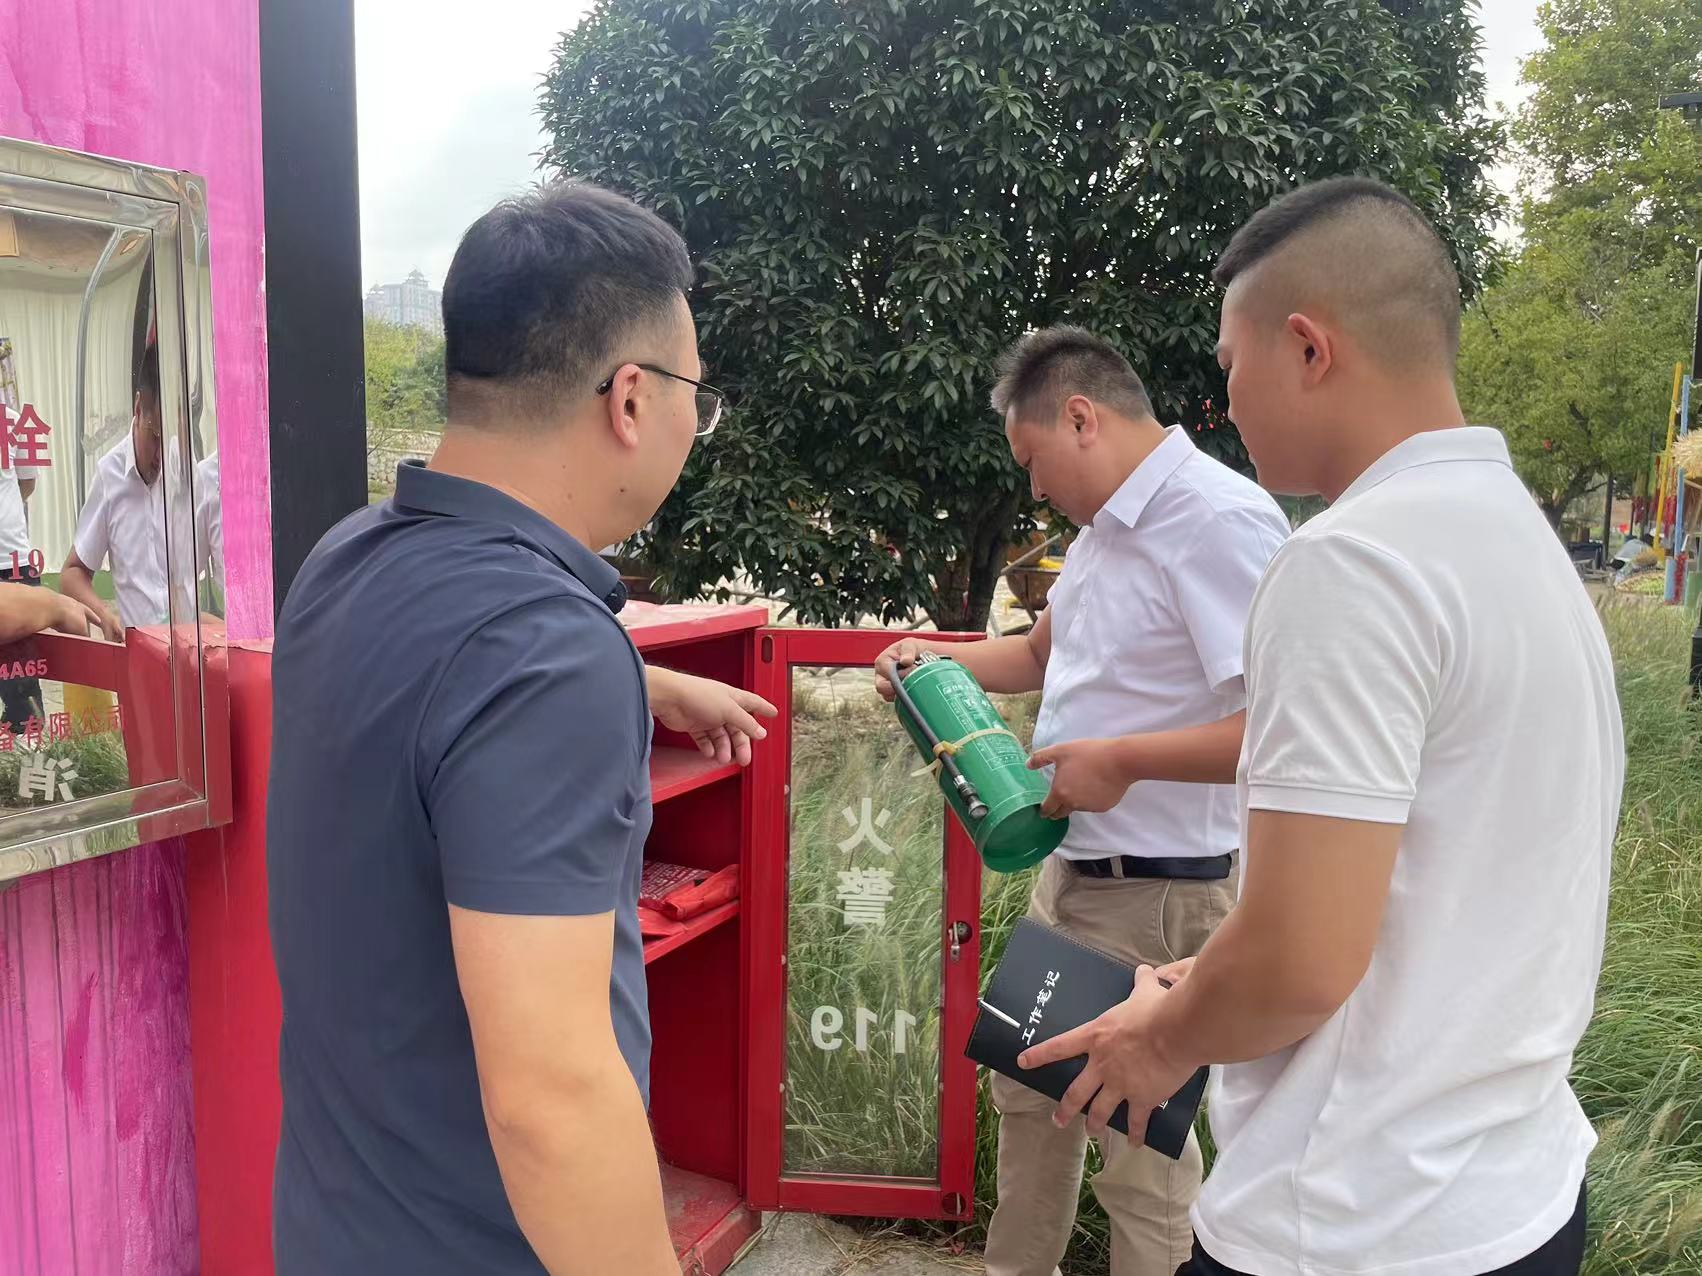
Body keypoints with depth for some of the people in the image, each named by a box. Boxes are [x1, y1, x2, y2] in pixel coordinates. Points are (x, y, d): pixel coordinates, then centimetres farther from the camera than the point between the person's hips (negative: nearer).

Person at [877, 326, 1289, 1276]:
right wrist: (937, 659, 9)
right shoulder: (1109, 525, 9)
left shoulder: (1220, 521, -21)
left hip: (1156, 892, -10)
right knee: (1029, 1090, 24)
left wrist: (1122, 761, -24)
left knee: (1143, 1142, 6)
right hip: (1070, 869, 10)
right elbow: (1047, 653, 25)